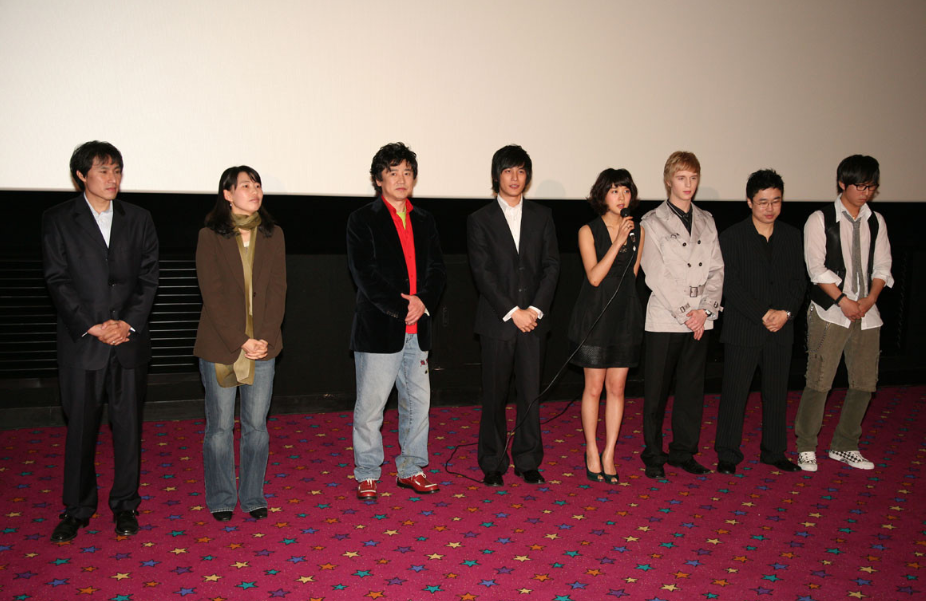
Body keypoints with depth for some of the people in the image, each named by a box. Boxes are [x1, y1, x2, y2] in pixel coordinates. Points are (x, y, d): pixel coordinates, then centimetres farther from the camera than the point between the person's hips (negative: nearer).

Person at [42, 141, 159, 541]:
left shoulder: (139, 219, 8)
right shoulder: (58, 220, 2)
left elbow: (149, 277, 4)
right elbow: (57, 280, -4)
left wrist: (128, 322, -9)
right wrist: (91, 326, -13)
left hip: (129, 339, 2)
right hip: (81, 342, -2)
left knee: (128, 425, 7)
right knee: (80, 426, 6)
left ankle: (125, 505, 21)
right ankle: (77, 509, 20)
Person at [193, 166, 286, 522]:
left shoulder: (272, 235, 7)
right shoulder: (210, 237, -3)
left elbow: (277, 289, 3)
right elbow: (213, 295, -8)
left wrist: (265, 337, -9)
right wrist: (240, 341, -14)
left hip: (263, 346, 3)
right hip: (219, 346, -3)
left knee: (256, 425, 8)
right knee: (220, 426, 6)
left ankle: (253, 496, 22)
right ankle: (221, 499, 20)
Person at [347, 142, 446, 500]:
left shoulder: (424, 221, 14)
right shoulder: (362, 220, -2)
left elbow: (437, 269, 10)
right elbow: (365, 274, -10)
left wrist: (423, 302, -9)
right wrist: (401, 308, -15)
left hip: (418, 329, 5)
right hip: (378, 329, -5)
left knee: (418, 402, 12)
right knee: (370, 406, 1)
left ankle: (411, 470, 26)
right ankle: (367, 476, 15)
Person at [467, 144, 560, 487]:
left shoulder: (542, 217, 11)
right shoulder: (480, 220, 3)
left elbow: (552, 266, 5)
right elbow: (482, 273, -5)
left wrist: (536, 309, -7)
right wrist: (512, 312, -12)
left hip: (534, 319, 2)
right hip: (497, 321, -2)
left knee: (531, 393, 5)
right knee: (495, 395, 4)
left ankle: (528, 461, 17)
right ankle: (493, 464, 15)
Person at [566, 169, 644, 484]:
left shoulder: (638, 232, 7)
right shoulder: (588, 231, -3)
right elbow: (594, 276, -14)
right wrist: (618, 242, -17)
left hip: (625, 316, 3)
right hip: (595, 315, -3)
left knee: (616, 388, 6)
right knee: (594, 387, 3)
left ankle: (609, 454, 15)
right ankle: (592, 452, 17)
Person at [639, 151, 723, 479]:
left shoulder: (706, 221, 13)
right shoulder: (652, 222, -1)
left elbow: (716, 269, 8)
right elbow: (656, 274, -8)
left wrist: (705, 309, -6)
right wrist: (685, 313, -12)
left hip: (700, 320, 4)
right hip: (664, 319, -4)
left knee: (692, 389, 9)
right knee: (656, 392, 2)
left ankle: (683, 451, 22)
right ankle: (653, 455, 15)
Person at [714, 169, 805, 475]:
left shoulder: (792, 236, 9)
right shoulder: (732, 237, -4)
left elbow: (799, 281, 7)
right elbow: (731, 285, -10)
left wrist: (785, 312, -9)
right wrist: (763, 314, -15)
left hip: (781, 330, 4)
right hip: (743, 330, -4)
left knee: (777, 392, 11)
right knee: (734, 392, 0)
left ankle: (774, 452, 25)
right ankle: (727, 455, 11)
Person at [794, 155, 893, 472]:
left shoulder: (876, 221, 12)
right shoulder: (820, 219, -2)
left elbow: (882, 266, 9)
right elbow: (816, 267, -8)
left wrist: (870, 299, -7)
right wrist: (843, 300, -14)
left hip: (866, 314, 5)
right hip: (829, 313, -5)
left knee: (865, 382, 6)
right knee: (819, 382, -7)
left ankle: (844, 446, 22)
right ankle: (806, 447, 8)